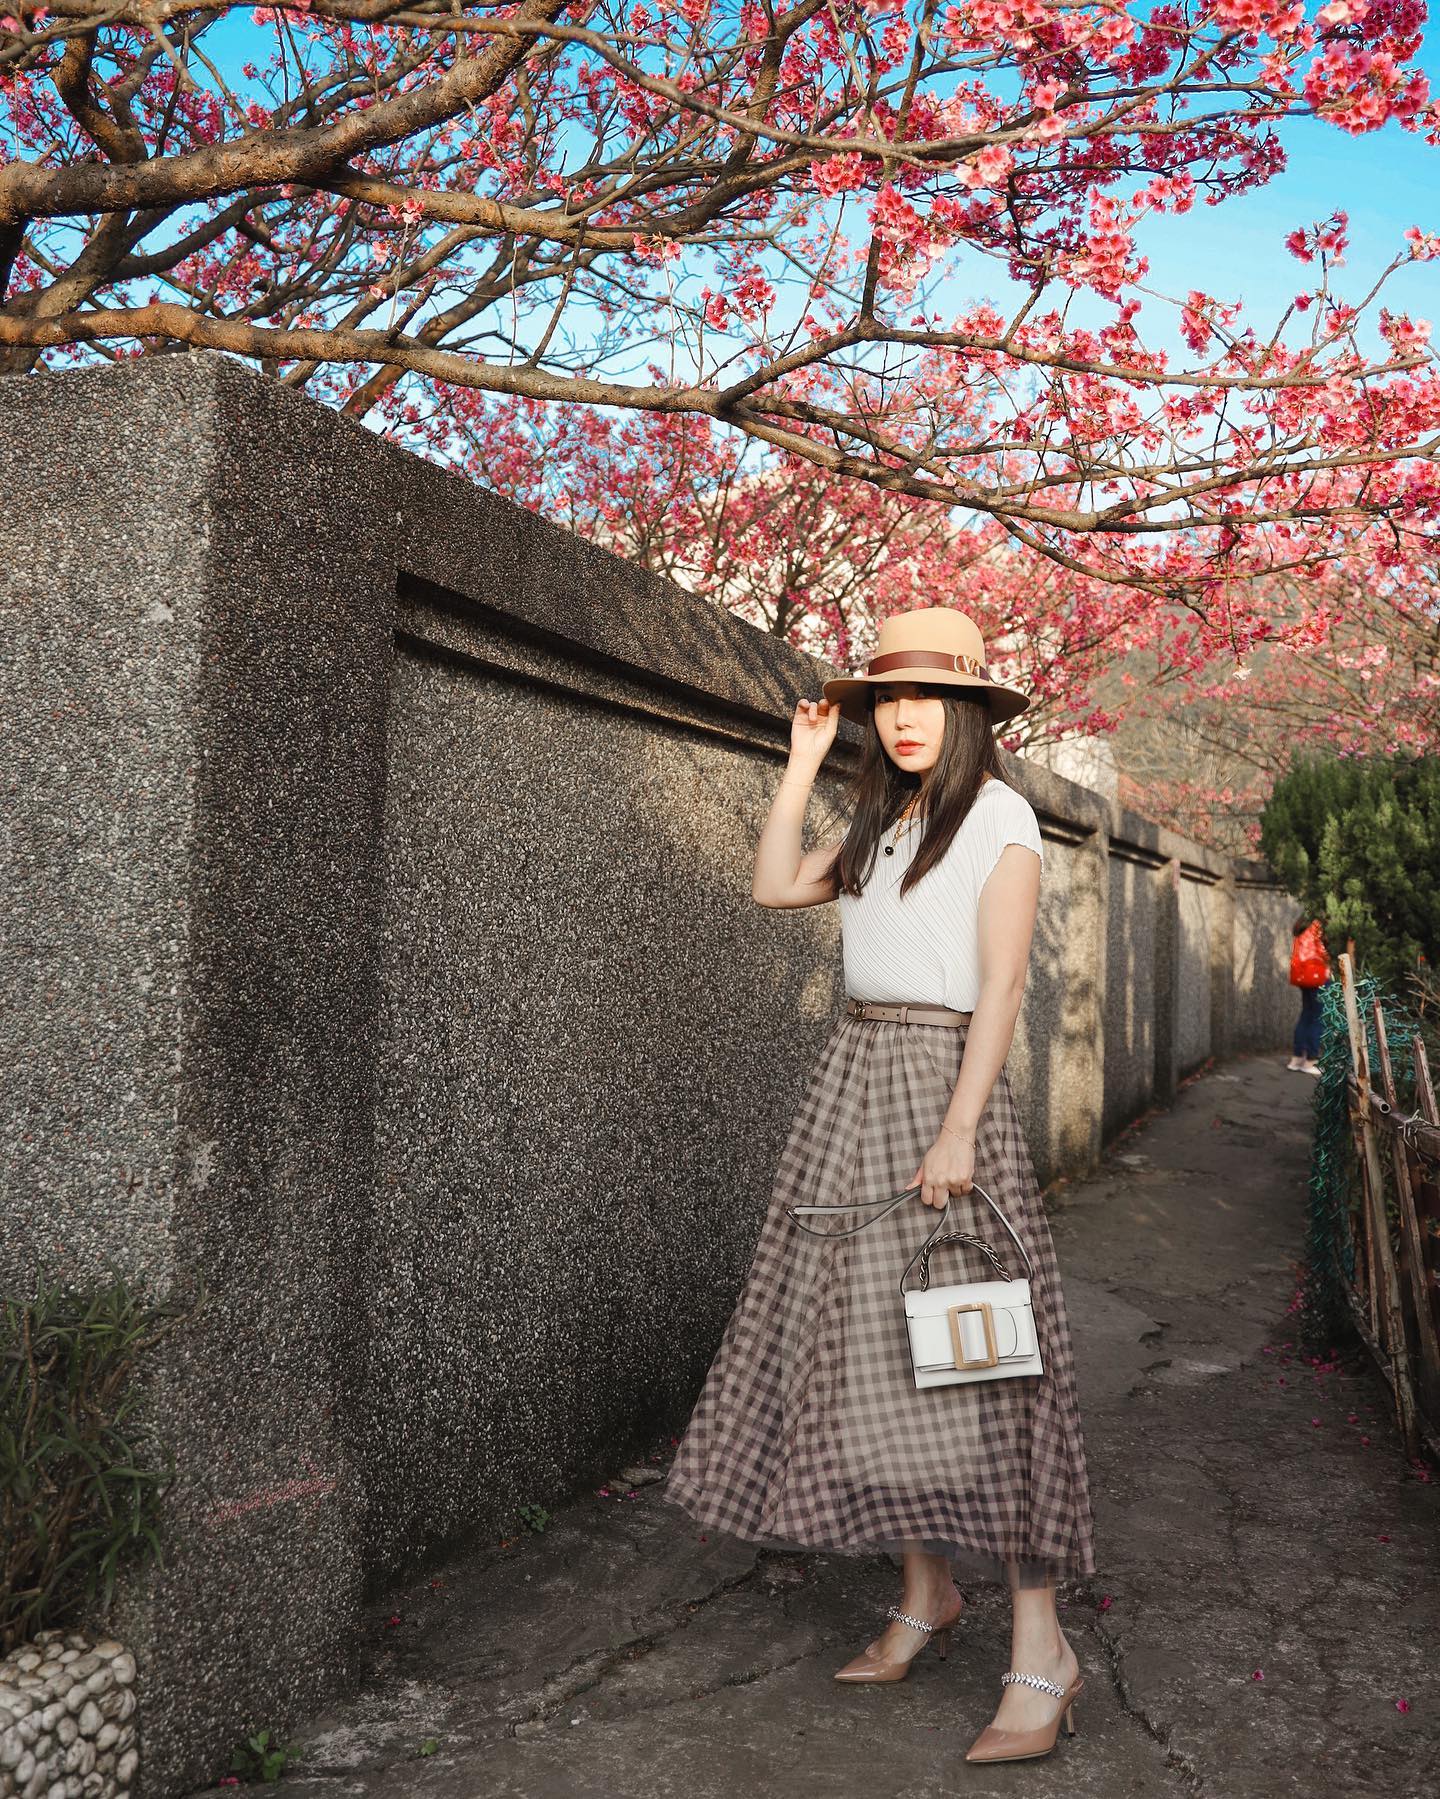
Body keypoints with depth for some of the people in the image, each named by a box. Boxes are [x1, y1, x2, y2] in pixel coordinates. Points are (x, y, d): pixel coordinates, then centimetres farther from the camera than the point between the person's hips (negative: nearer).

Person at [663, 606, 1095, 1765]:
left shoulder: (1000, 818, -5)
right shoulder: (881, 823, 16)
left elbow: (1001, 983, -12)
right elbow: (775, 887, 14)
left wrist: (958, 1133, -20)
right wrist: (805, 763, 12)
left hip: (940, 1078, -7)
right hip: (853, 1075, 7)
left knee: (958, 1357, -8)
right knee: (868, 1345, 9)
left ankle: (1041, 1648, 1)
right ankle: (926, 1593, 23)